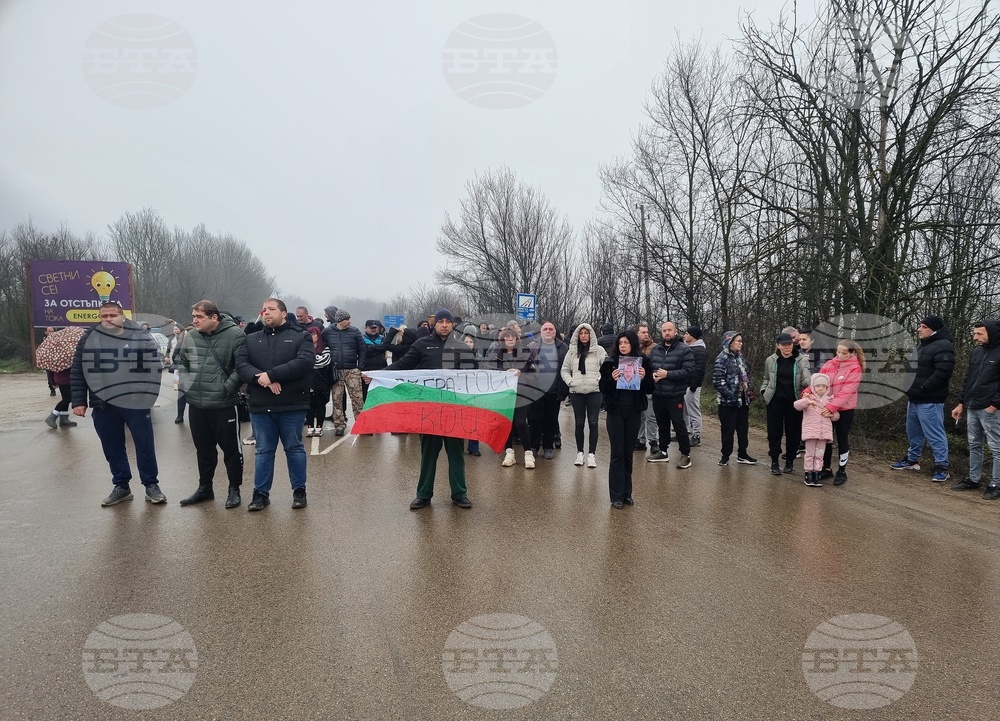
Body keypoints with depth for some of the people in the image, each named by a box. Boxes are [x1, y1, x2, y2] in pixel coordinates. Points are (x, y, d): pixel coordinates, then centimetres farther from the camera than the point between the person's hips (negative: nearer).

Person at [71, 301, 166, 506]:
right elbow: (77, 372, 8)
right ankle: (121, 486, 26)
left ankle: (151, 485, 17)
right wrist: (79, 401, 2)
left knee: (145, 446, 4)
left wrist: (148, 396, -9)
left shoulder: (141, 337, -2)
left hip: (136, 404, -3)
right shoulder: (88, 339, 5)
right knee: (113, 449, 12)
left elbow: (154, 368, -2)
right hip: (103, 405, 3)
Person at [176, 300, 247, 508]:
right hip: (196, 405, 6)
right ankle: (205, 487, 33)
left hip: (224, 405, -6)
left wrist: (227, 387, -18)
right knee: (203, 449, 18)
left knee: (231, 449, 6)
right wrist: (186, 384, 5)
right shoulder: (191, 337, 6)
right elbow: (181, 362, 19)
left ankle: (234, 490, 20)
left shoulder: (235, 335, -13)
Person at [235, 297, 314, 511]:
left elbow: (305, 362, -15)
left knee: (294, 448, 8)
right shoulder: (251, 339, 13)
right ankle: (261, 493, 21)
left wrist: (271, 375, -19)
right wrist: (260, 378, -19)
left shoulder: (300, 336, 1)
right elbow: (241, 364, 0)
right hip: (260, 406, 3)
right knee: (263, 451, 11)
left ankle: (299, 491, 19)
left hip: (292, 406, -3)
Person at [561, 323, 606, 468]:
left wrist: (600, 380, -12)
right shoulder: (572, 351, 8)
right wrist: (570, 382, -2)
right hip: (576, 392, 2)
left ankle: (591, 454, 5)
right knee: (579, 423, 9)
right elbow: (565, 370, 12)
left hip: (594, 391, -2)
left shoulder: (598, 350, 1)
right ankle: (580, 453, 18)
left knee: (593, 423, -1)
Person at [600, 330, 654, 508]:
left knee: (628, 453, 10)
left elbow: (650, 389, 3)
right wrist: (612, 379, -21)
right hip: (615, 411, -2)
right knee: (617, 453, 0)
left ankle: (627, 493, 21)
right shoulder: (610, 363, -3)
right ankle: (616, 496, 7)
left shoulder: (643, 362, 1)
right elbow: (602, 389, -3)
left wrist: (644, 378, -16)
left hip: (634, 412, 2)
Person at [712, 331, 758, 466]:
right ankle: (725, 455, 14)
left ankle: (742, 454, 24)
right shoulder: (722, 358, -13)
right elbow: (718, 381, -18)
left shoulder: (740, 356, 11)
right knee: (728, 429, 1)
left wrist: (750, 390, 9)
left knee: (743, 428, 13)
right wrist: (730, 394, -20)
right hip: (729, 401, -7)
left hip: (743, 399, 7)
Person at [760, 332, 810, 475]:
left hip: (794, 401, -1)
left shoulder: (801, 360, -3)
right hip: (775, 401, 1)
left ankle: (790, 461, 21)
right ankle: (774, 461, 13)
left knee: (793, 432, 7)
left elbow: (805, 380, -10)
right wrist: (763, 391, 1)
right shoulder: (770, 360, 2)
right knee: (774, 431, 3)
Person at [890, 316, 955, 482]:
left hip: (930, 400, -10)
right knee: (913, 431, 18)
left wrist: (922, 389, -20)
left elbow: (942, 373, -23)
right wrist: (910, 387, 9)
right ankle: (912, 460, 31)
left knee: (934, 434, -4)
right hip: (915, 398, 10)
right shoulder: (922, 345, 18)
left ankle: (942, 467, 4)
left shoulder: (943, 346, -14)